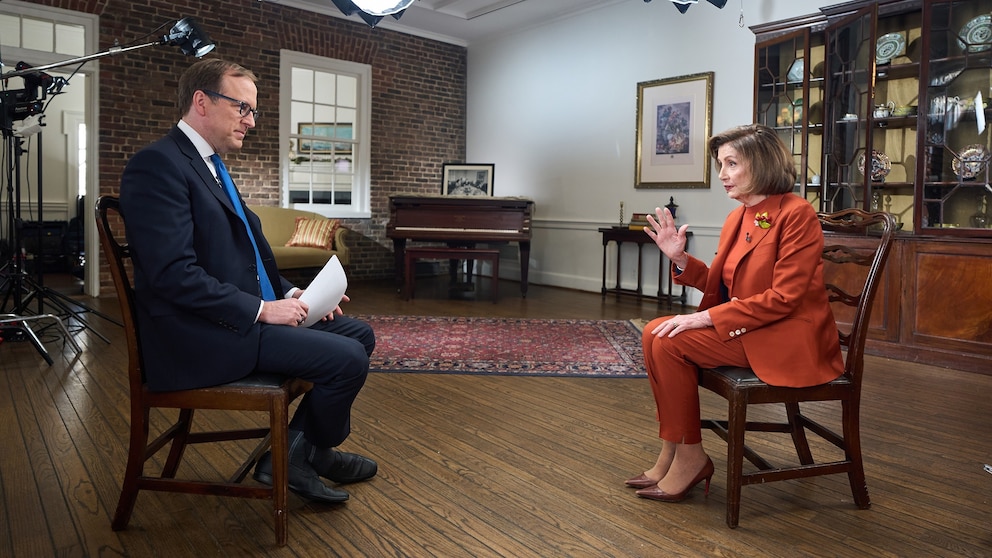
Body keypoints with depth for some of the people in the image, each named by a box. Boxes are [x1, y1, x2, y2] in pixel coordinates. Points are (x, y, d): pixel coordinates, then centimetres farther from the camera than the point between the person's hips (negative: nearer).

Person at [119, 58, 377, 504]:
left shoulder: (211, 165, 17)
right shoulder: (158, 164, -14)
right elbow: (174, 274, -23)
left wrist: (289, 294, 4)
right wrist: (261, 309, -19)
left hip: (244, 314, 10)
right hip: (201, 338, -10)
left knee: (359, 334, 7)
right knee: (347, 359, -18)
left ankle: (294, 453, 12)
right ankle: (309, 454, 12)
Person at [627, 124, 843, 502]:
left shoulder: (796, 214, -15)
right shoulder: (736, 218, 10)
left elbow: (784, 298, -21)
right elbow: (720, 286, 13)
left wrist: (708, 318, -22)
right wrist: (680, 258, -3)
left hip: (788, 340, -8)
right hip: (745, 330, 8)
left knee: (669, 341, -19)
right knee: (655, 333, -7)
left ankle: (690, 457, -4)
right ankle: (671, 454, -1)